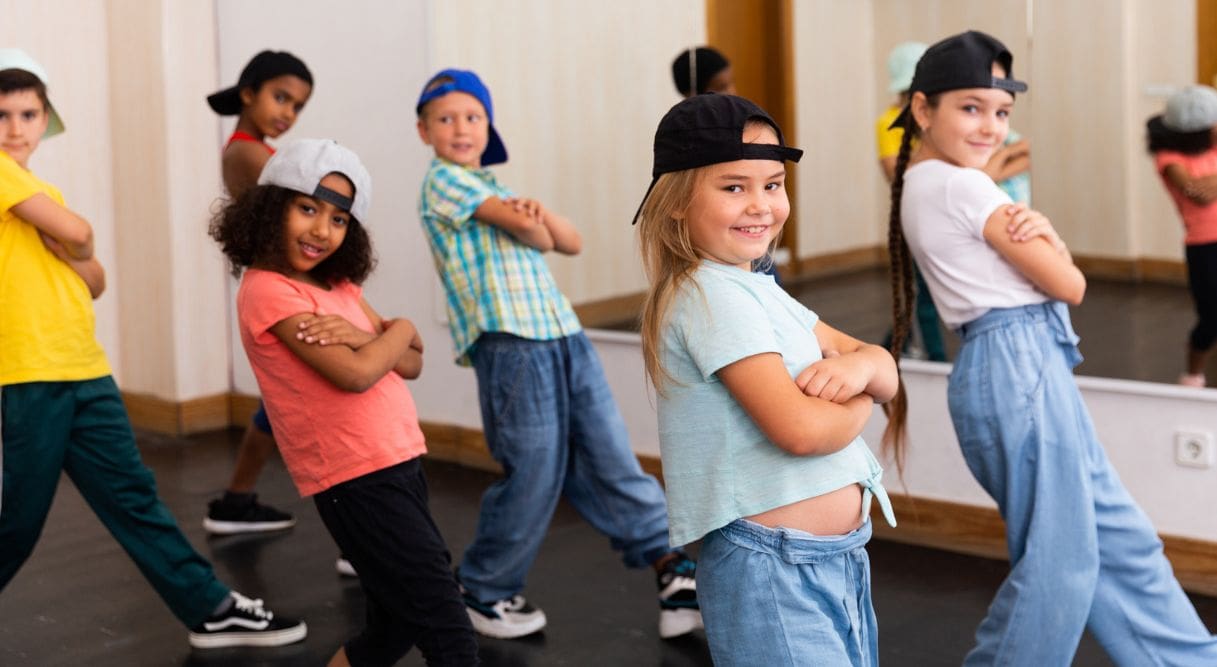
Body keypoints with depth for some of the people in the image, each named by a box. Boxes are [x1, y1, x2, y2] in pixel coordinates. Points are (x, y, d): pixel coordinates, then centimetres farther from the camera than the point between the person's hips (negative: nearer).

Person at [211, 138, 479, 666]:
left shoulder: (338, 285, 13)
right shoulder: (269, 291, -13)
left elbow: (409, 365, 9)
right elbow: (355, 375, -21)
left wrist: (361, 336, -12)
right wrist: (399, 329, -2)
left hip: (397, 466, 9)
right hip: (359, 481, -9)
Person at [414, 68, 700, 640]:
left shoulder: (498, 189, 25)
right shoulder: (442, 179, 0)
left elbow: (570, 242, 17)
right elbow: (524, 228, -11)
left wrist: (538, 212, -2)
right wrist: (535, 223, 10)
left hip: (564, 335, 7)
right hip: (509, 341, -7)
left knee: (610, 457, 5)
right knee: (533, 474, -3)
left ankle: (669, 563, 8)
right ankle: (485, 592, 14)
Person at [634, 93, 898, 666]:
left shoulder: (757, 289, 13)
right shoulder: (713, 296, -16)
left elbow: (886, 371, 11)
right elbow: (800, 429, -26)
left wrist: (858, 366, -12)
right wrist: (857, 402, -5)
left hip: (835, 561, 9)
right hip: (773, 574, -9)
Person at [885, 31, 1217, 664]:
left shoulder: (923, 185, 13)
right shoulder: (964, 187, -16)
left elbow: (1049, 269, 13)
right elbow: (1068, 285, -12)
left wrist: (1042, 232, -9)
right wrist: (1047, 242, 9)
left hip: (1018, 368, 10)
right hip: (1020, 368, -10)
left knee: (1119, 538, 16)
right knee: (1058, 564, -2)